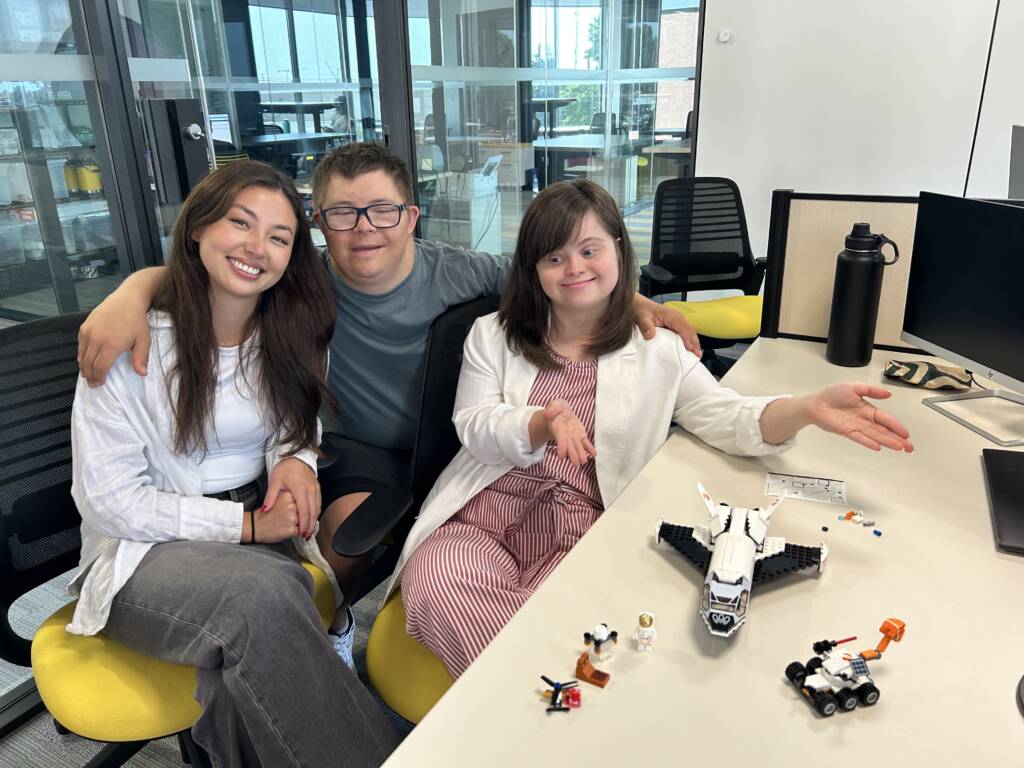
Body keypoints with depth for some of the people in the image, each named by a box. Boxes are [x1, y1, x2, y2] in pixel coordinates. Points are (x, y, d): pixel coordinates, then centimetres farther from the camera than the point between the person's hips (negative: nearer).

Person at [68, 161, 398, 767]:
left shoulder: (292, 336, 2)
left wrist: (295, 458, -11)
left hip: (261, 532, 3)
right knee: (263, 591, -33)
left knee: (244, 647, -30)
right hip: (143, 553, -3)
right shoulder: (132, 341, -12)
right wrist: (247, 523, -18)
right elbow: (108, 499, -12)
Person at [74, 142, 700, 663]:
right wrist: (130, 295, -34)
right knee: (354, 516, -29)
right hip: (359, 447, -1)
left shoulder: (453, 273, -13)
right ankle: (329, 626, 8)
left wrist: (636, 301, -14)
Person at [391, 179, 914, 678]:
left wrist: (809, 409, -24)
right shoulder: (492, 336, 13)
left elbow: (727, 419, -2)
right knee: (435, 587, -29)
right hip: (483, 514, 3)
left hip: (582, 535, -2)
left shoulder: (658, 352, 10)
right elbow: (474, 427, 2)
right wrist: (541, 425, -21)